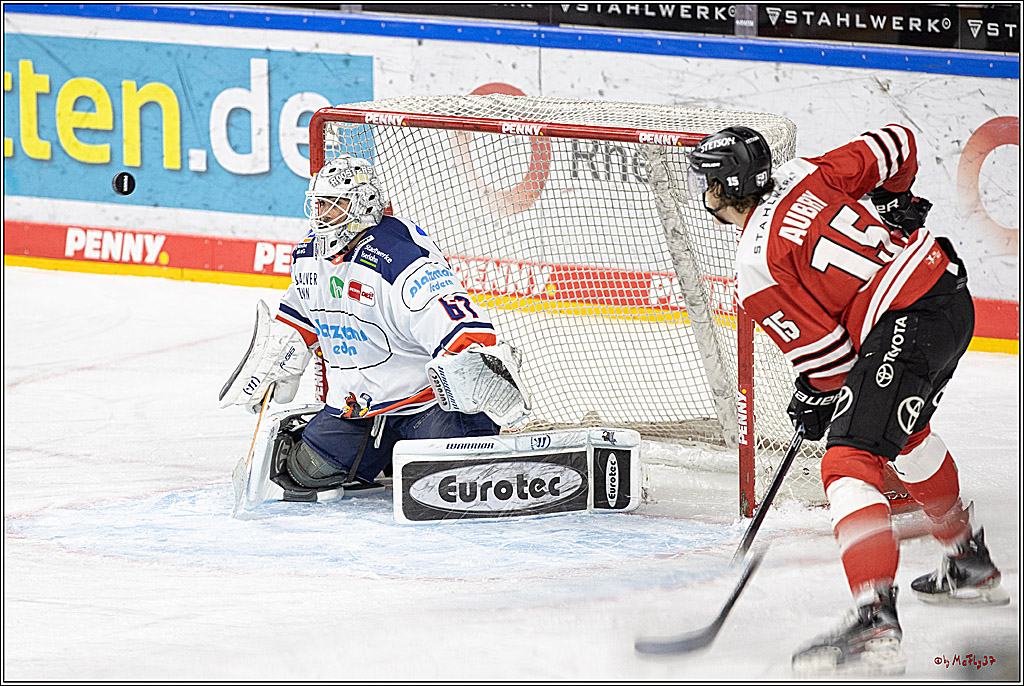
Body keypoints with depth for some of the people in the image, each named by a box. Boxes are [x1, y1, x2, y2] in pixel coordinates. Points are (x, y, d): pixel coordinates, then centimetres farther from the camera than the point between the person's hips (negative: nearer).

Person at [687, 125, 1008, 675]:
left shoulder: (755, 267, -10)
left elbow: (821, 350, -8)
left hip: (902, 331, -10)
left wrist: (815, 399, 12)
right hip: (951, 294, 10)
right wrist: (893, 200, 29)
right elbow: (896, 144, 12)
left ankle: (875, 622, -32)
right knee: (906, 434, 34)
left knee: (849, 461, -15)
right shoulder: (804, 175, 8)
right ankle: (969, 563, 51)